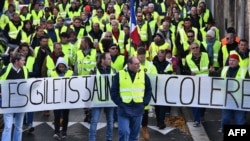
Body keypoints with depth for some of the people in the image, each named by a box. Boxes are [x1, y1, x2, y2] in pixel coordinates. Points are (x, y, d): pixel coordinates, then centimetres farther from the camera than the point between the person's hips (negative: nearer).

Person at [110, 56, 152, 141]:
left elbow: (149, 90, 13)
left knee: (134, 134, 10)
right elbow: (113, 91, 1)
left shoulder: (143, 75, 5)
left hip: (138, 109, 3)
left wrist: (144, 102, 2)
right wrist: (120, 103, -7)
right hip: (124, 109, -2)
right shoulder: (119, 75, -2)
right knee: (124, 133, -9)